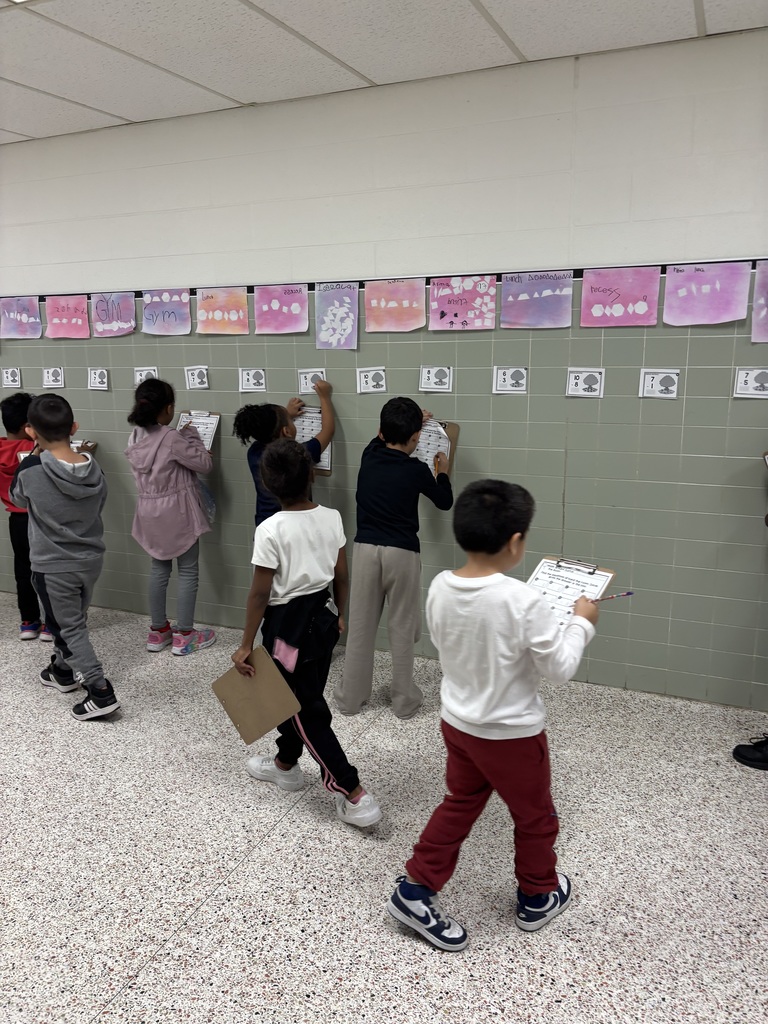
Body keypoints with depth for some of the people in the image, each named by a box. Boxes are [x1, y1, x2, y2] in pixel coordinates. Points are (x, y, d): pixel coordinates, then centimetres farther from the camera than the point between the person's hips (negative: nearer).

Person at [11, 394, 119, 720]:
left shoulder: (30, 469, -21)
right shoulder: (93, 469, -10)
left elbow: (18, 499, 1)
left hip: (53, 566, -5)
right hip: (90, 560, 5)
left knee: (70, 629, 4)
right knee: (69, 621, 24)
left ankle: (101, 693, -2)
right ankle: (63, 671, 42)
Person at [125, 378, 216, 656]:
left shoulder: (136, 437, 0)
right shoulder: (172, 439, -23)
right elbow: (205, 463, -14)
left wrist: (183, 436, 6)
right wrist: (191, 434, -4)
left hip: (150, 512, 7)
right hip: (177, 512, -7)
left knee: (159, 569, 17)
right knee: (188, 571, 5)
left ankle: (158, 631, 26)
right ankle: (184, 636, 12)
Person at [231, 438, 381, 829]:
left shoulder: (270, 530, -20)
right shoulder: (331, 518, -4)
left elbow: (260, 594, -17)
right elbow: (341, 575, 4)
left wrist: (246, 645, -8)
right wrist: (340, 615, 20)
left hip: (289, 623, -6)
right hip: (323, 614, 7)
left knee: (307, 710, 4)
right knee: (298, 695, 25)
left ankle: (354, 795, 3)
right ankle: (285, 764, 45)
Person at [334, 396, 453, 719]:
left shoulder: (369, 455, 2)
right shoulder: (417, 470, -8)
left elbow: (382, 438, 29)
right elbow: (445, 502, 10)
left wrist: (403, 421, 38)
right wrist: (443, 473, 27)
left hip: (365, 548, 3)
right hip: (401, 553, -3)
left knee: (360, 624, 11)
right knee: (402, 627, 8)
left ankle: (350, 697, 20)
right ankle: (404, 700, 18)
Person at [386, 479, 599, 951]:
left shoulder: (439, 589, -10)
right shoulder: (523, 601, -29)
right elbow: (561, 668, -19)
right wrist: (581, 623, -4)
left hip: (458, 724, 5)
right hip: (513, 734, -5)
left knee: (460, 806, 26)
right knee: (535, 817, 21)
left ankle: (416, 889, 28)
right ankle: (538, 898, 42)